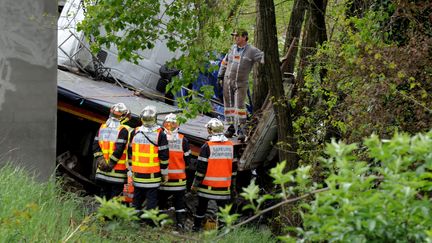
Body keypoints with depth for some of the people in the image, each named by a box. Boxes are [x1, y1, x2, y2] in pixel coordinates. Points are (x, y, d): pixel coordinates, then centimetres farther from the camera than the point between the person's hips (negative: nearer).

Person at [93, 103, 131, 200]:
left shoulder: (102, 127, 8)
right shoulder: (124, 130, -12)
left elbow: (96, 145, 3)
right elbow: (119, 149, -18)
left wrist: (100, 160, -2)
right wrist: (111, 163, -11)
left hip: (102, 170, 6)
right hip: (117, 171, -6)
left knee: (104, 193, 14)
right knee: (115, 196, 0)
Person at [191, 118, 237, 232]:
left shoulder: (207, 146, -12)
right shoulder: (231, 145, 4)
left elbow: (201, 167, -11)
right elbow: (234, 167, 11)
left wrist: (195, 184, -3)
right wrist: (233, 184, 20)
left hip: (208, 184, -3)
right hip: (224, 184, 3)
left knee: (202, 205, 10)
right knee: (223, 206, 7)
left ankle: (197, 226, 18)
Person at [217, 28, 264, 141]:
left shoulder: (251, 50, -7)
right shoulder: (233, 48, 8)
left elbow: (263, 57, -14)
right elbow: (225, 62, 19)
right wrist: (220, 76, 18)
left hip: (241, 84, -5)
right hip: (228, 81, 5)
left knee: (240, 106, -11)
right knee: (229, 105, 8)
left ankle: (241, 129, -7)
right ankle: (231, 127, 18)